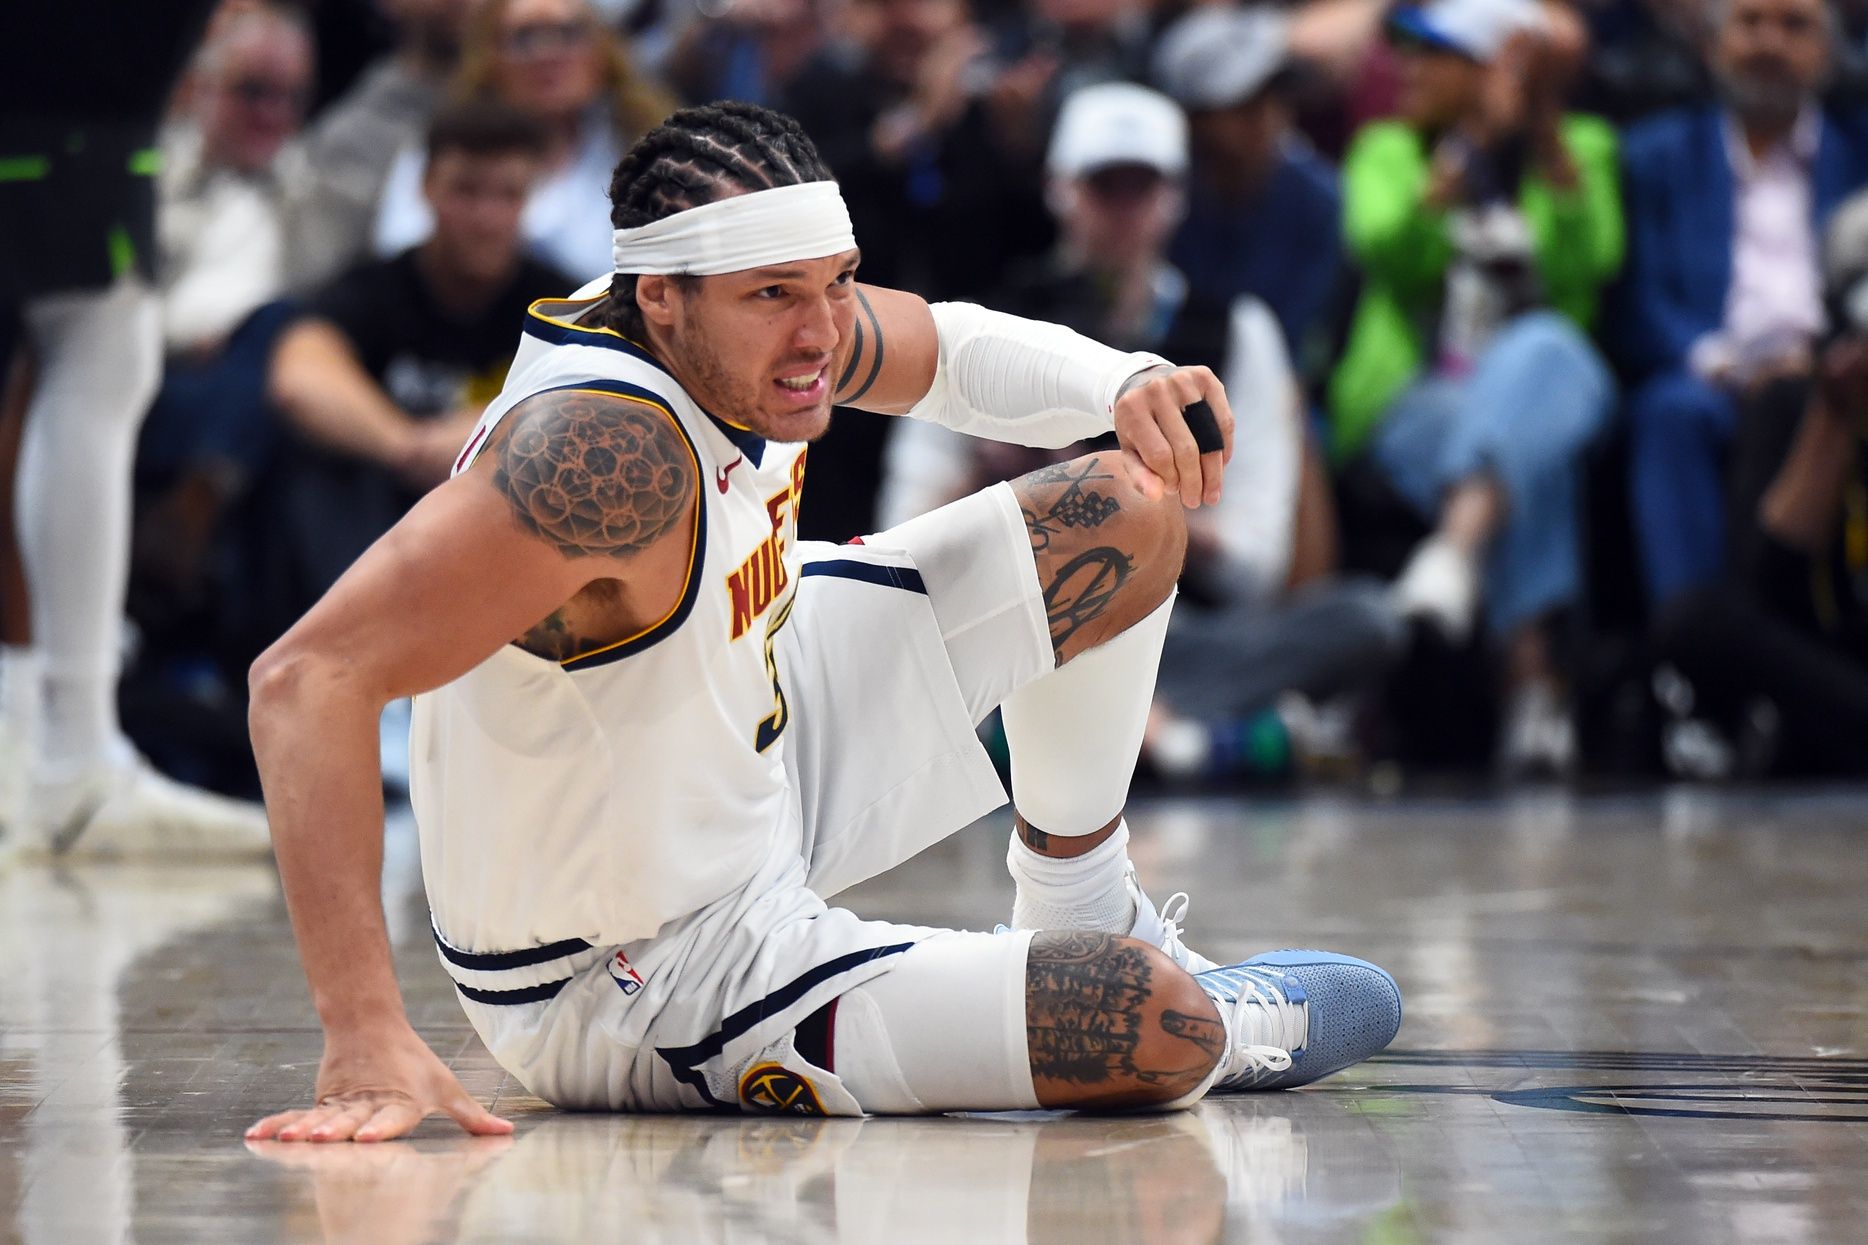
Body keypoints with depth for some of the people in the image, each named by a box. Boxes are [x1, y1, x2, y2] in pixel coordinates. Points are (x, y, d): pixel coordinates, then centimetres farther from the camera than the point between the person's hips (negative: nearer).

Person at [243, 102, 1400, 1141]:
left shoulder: (759, 335, -11)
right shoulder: (614, 450, -38)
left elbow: (952, 345, 12)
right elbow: (310, 677, -44)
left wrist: (1131, 383, -9)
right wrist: (369, 1043, -50)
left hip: (756, 748, 9)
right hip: (638, 982, -9)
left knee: (1129, 510, 12)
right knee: (1157, 1027, -20)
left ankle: (1083, 918, 32)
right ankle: (1244, 1025, 20)